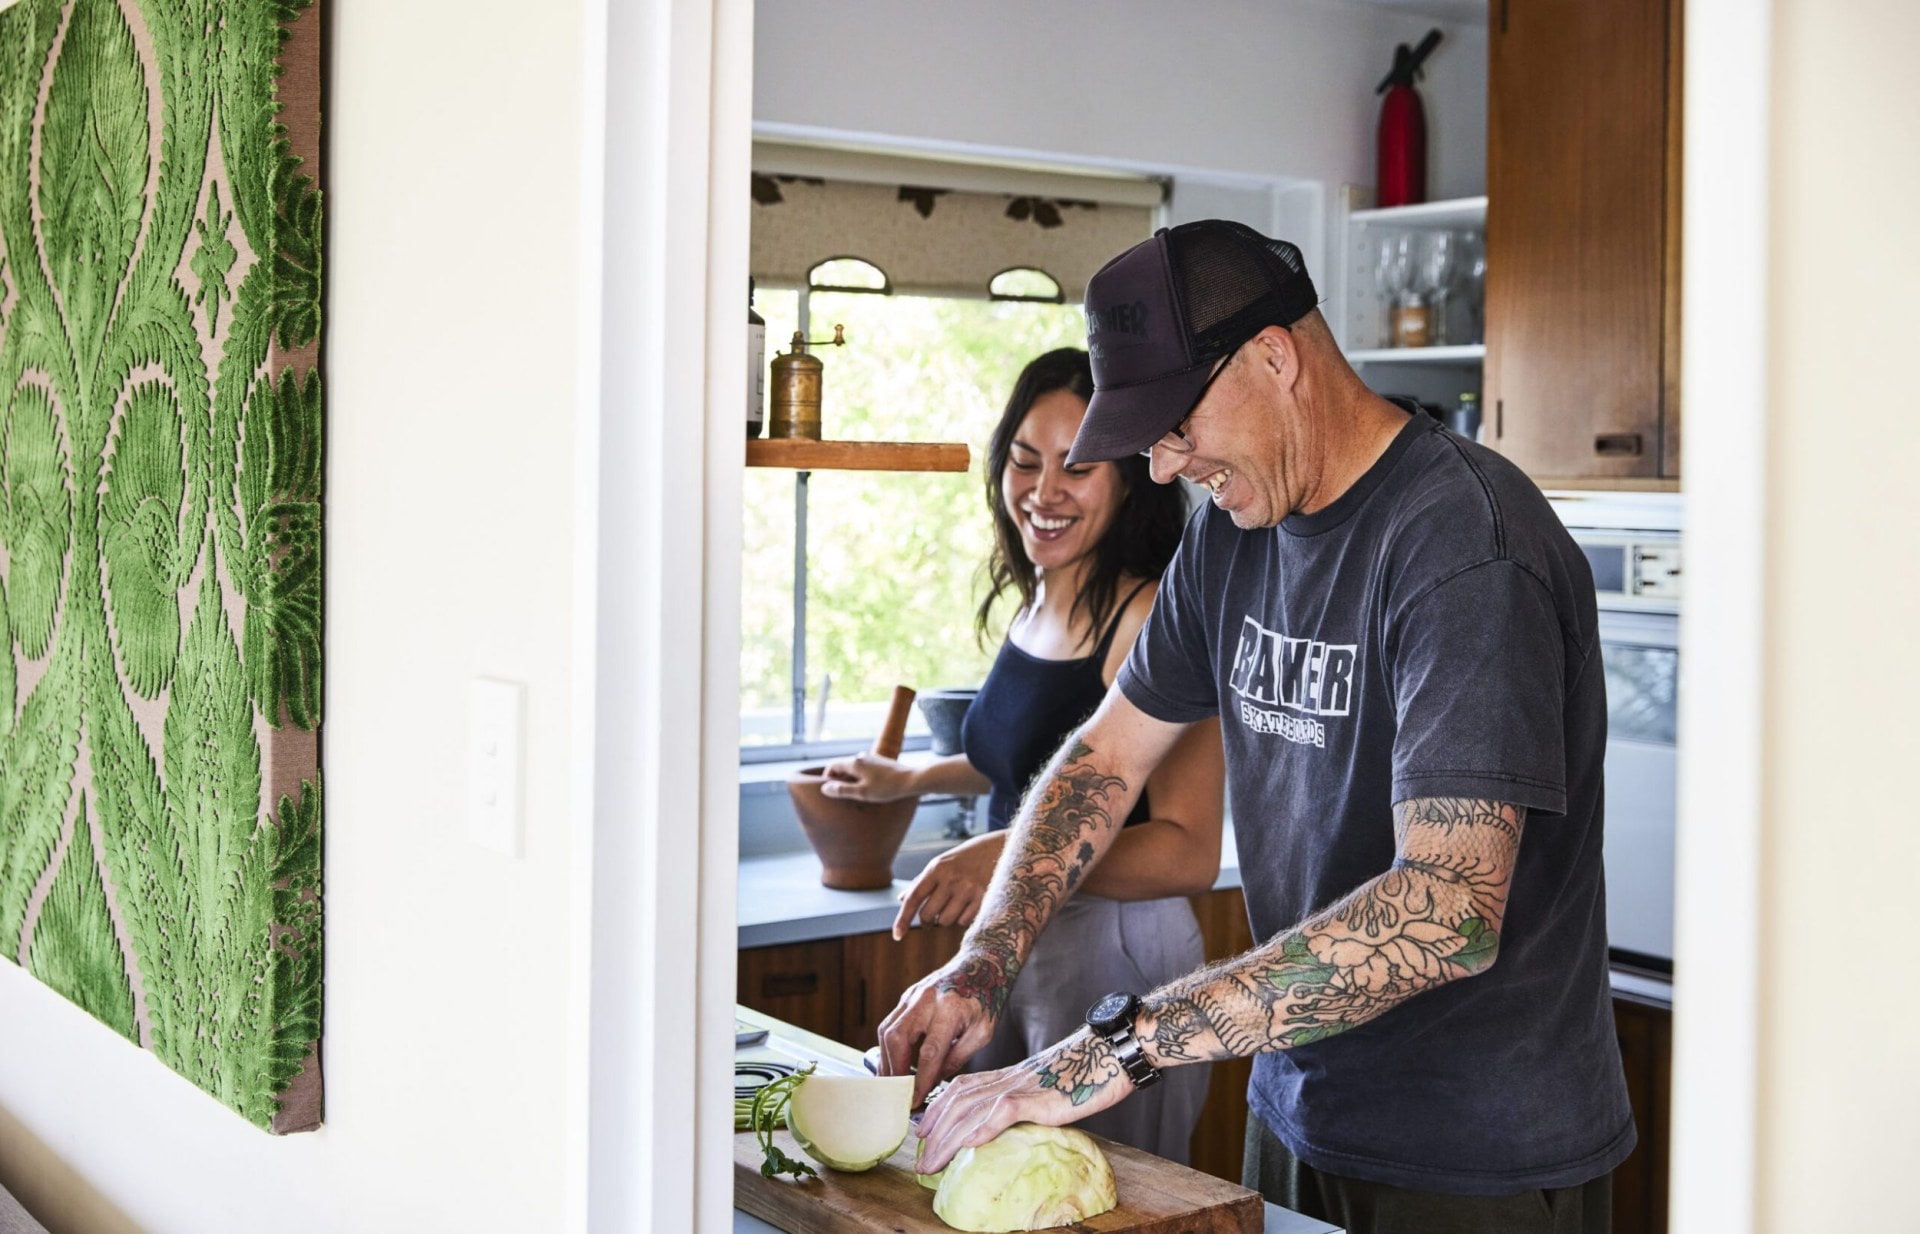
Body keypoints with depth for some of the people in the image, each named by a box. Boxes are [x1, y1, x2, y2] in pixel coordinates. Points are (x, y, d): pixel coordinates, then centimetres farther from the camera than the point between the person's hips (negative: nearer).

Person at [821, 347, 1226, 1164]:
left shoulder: (1151, 619, -19)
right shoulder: (1036, 604, 8)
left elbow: (1190, 852, -25)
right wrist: (908, 780, 34)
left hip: (1114, 950, -9)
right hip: (1011, 944, 9)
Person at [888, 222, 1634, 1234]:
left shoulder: (1464, 543, -23)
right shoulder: (1232, 530, 3)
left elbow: (1447, 914, -33)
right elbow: (1110, 751, 11)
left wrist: (1126, 1046, -35)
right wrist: (983, 961, -4)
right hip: (1295, 1118, 7)